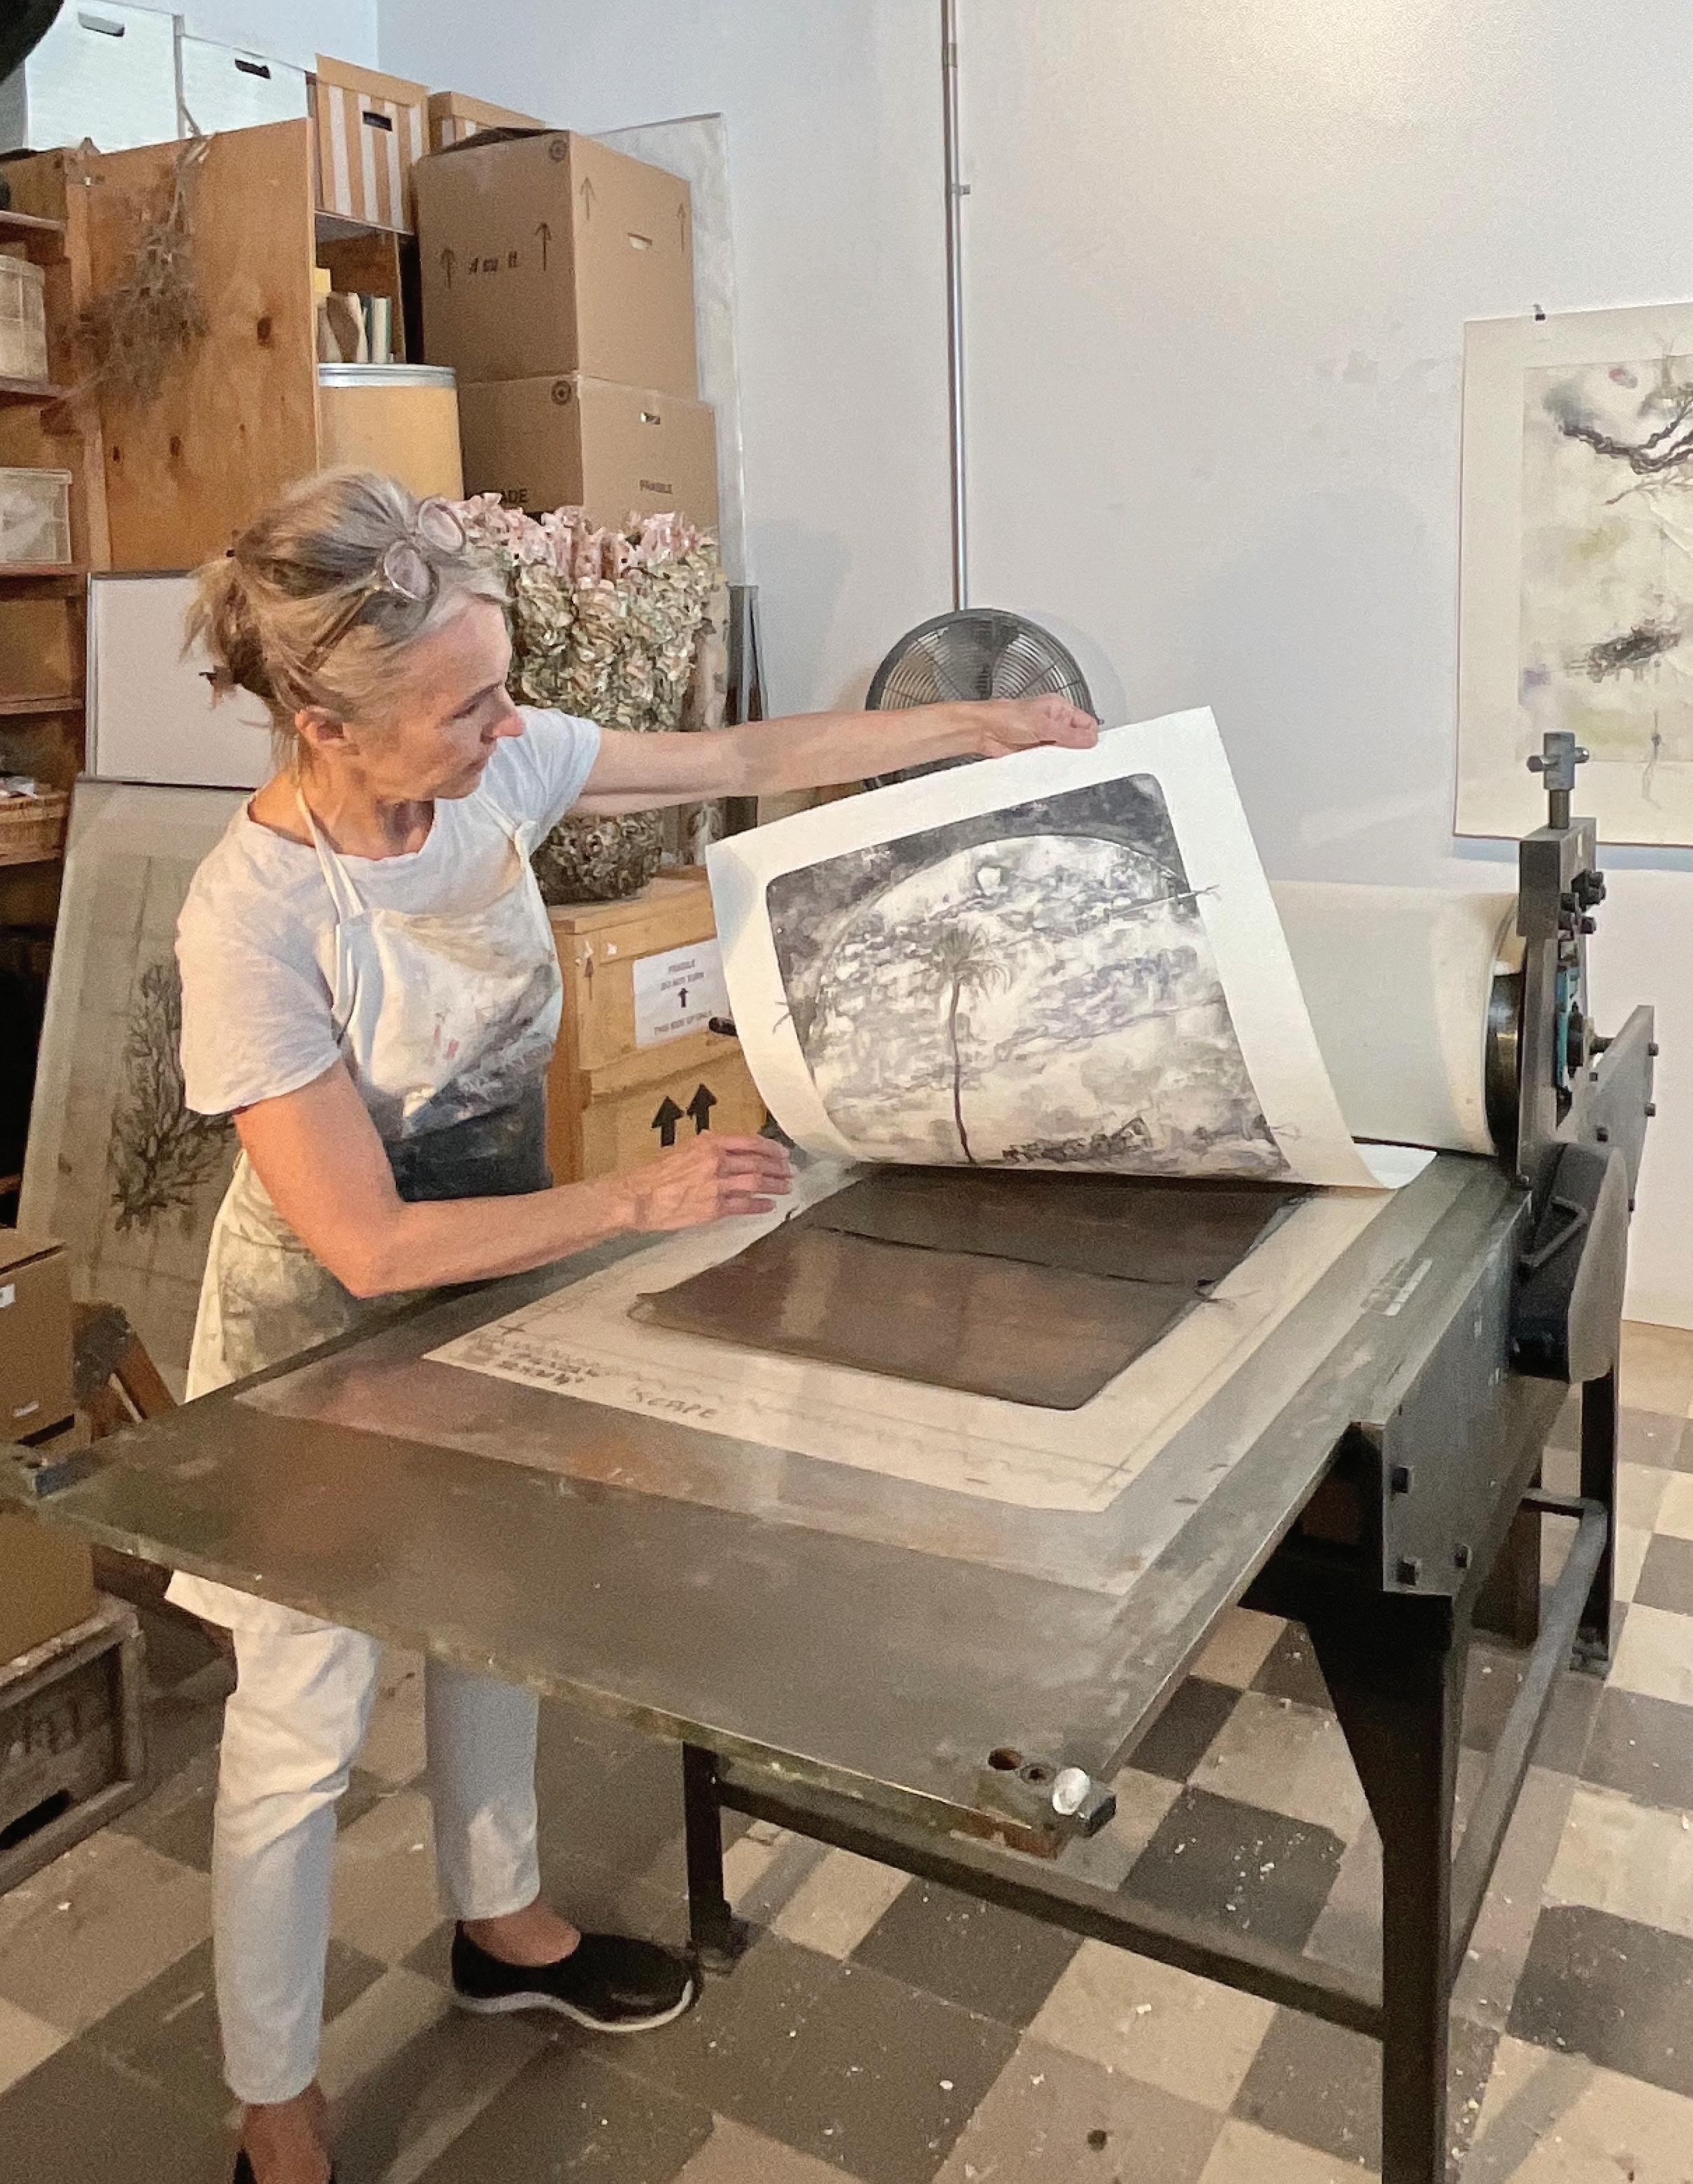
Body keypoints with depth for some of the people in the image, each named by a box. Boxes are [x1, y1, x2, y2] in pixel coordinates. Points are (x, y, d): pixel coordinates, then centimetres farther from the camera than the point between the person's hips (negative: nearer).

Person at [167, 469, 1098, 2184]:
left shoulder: (496, 761, -16)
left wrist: (974, 728, -3)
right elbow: (369, 1245, -29)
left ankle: (499, 1926, 51)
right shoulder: (254, 919, -32)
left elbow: (742, 760, -4)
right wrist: (643, 1201, -28)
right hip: (331, 1343, -6)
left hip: (489, 1278, 7)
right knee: (302, 1727, 9)